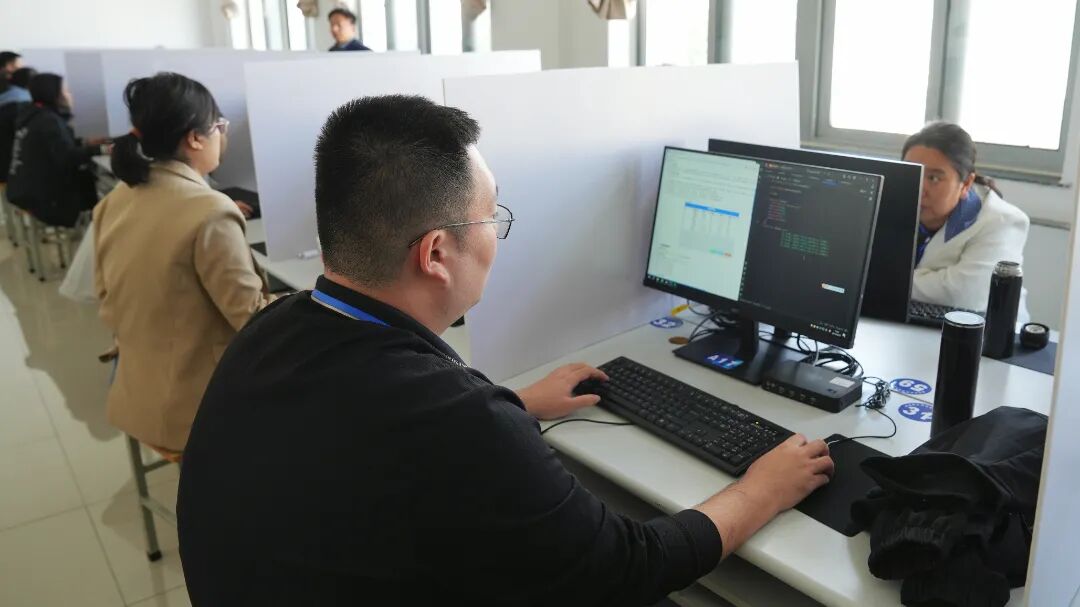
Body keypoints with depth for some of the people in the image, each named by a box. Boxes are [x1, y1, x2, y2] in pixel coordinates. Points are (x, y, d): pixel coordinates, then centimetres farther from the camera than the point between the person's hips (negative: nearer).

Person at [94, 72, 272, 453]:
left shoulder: (113, 203, 0)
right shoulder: (209, 212, -26)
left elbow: (108, 301, 10)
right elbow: (252, 317, -20)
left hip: (137, 397, 8)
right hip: (197, 409, -8)